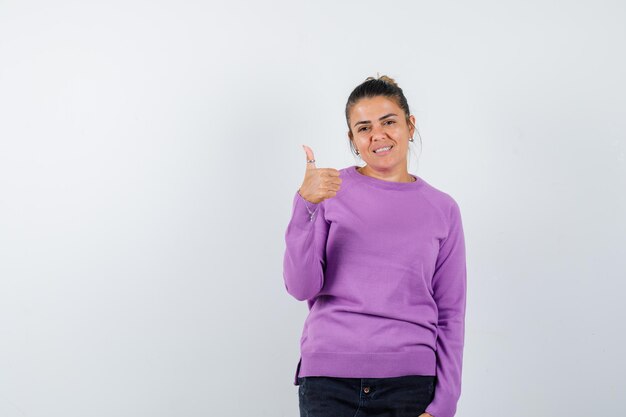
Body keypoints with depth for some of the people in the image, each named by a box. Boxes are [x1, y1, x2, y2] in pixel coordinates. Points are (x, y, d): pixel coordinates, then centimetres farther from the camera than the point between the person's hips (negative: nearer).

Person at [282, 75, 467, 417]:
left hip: (409, 380, 1)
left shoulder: (442, 210, 6)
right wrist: (305, 206, -18)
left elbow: (450, 314, 5)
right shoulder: (331, 191, 2)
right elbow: (302, 287, -6)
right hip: (329, 377, -1)